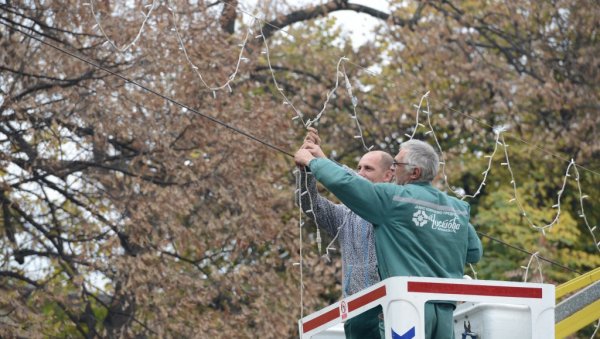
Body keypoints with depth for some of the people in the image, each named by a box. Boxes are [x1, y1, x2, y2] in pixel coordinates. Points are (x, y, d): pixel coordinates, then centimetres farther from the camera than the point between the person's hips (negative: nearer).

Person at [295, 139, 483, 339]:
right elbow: (474, 253, 18)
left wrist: (311, 160, 10)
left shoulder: (393, 198, -4)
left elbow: (341, 182, -6)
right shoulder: (458, 208, 10)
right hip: (445, 310, 5)